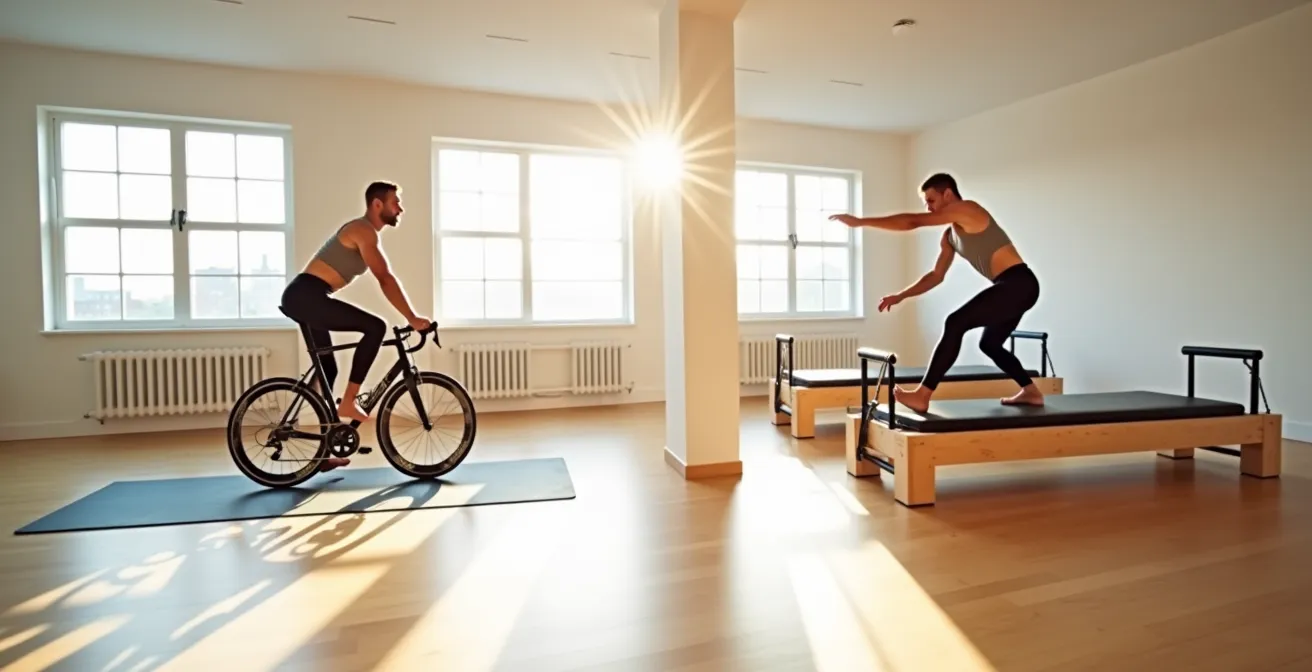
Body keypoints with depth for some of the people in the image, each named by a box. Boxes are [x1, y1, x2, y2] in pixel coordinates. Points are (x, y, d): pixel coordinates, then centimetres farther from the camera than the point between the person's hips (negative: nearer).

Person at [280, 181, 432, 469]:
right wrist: (413, 318, -23)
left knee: (327, 370, 13)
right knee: (376, 327, -19)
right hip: (307, 296, -10)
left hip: (303, 298, 10)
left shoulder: (368, 233, 18)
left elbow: (385, 279, 17)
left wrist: (410, 316, 13)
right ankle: (348, 401, -11)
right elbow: (386, 280, -22)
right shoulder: (363, 230, -13)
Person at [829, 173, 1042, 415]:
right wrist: (901, 296, 10)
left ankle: (922, 395, -22)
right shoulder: (949, 236, 17)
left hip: (1019, 284, -11)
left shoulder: (966, 209, -9)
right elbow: (936, 276, 20)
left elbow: (912, 221, -17)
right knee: (989, 343, 22)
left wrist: (861, 221, -17)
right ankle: (1031, 392, 32)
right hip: (1014, 287, 11)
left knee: (955, 323, -20)